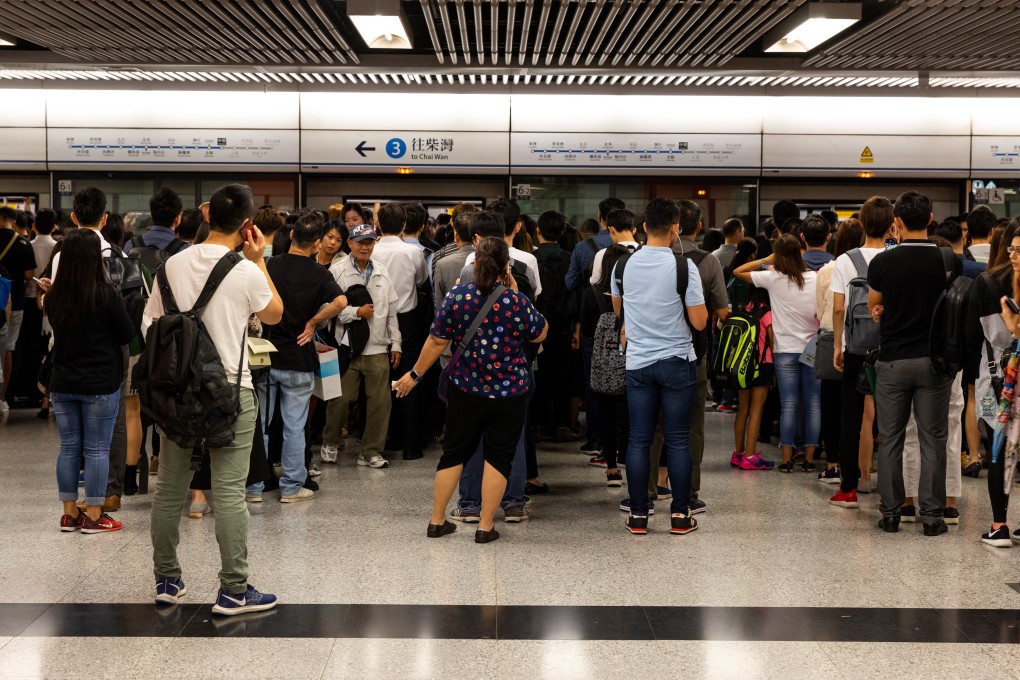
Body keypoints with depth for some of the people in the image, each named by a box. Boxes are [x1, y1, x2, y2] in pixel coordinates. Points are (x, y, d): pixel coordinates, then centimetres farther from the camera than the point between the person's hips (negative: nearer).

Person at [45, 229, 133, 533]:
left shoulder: (53, 297, -1)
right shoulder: (106, 295, -16)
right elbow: (127, 334, -6)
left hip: (62, 383, 5)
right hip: (100, 385, -4)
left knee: (68, 447, 12)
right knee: (97, 450, 3)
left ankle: (69, 513, 18)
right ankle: (93, 516, 7)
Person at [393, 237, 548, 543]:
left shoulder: (457, 296, -7)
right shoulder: (516, 301, -12)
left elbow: (437, 341, -3)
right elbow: (540, 334, 4)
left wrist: (415, 374, 9)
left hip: (466, 389, 2)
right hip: (509, 392, -2)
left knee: (455, 452, 13)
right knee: (498, 457, 7)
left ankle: (437, 520, 19)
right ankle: (485, 526, 7)